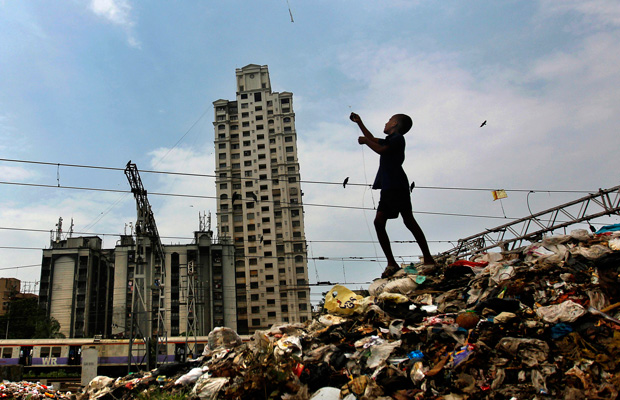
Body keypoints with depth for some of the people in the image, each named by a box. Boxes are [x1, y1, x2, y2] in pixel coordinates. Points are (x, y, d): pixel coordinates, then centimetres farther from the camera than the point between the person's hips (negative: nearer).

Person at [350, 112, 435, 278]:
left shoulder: (398, 138, 0)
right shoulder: (390, 140, 27)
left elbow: (381, 150, -14)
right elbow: (373, 139, 41)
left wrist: (365, 141, -1)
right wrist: (359, 123, 43)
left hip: (397, 186, -9)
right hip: (387, 188, 9)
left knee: (408, 221, -11)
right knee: (379, 221, -3)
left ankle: (428, 259, -6)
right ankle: (391, 263, -4)